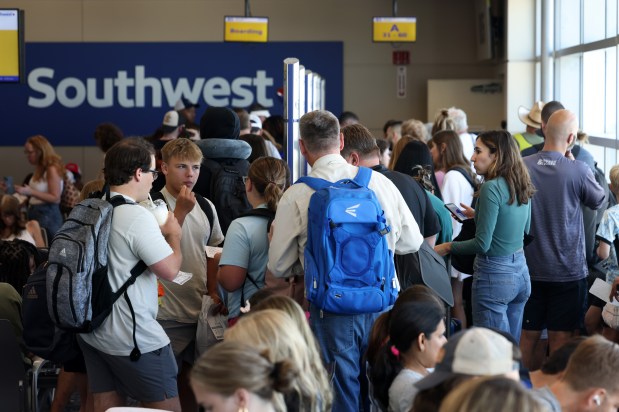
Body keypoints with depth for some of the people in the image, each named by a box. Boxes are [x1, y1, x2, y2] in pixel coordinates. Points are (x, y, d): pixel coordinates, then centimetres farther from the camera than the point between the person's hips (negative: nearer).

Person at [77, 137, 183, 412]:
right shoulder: (137, 216, -19)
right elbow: (170, 270, -16)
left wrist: (159, 233, 18)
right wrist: (174, 234, 0)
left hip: (92, 330, 9)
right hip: (134, 339, -8)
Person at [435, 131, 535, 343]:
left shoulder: (492, 188, -18)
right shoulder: (522, 186, 6)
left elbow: (482, 244, -19)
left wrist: (447, 247, -5)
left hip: (494, 276, -8)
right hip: (521, 272, 8)